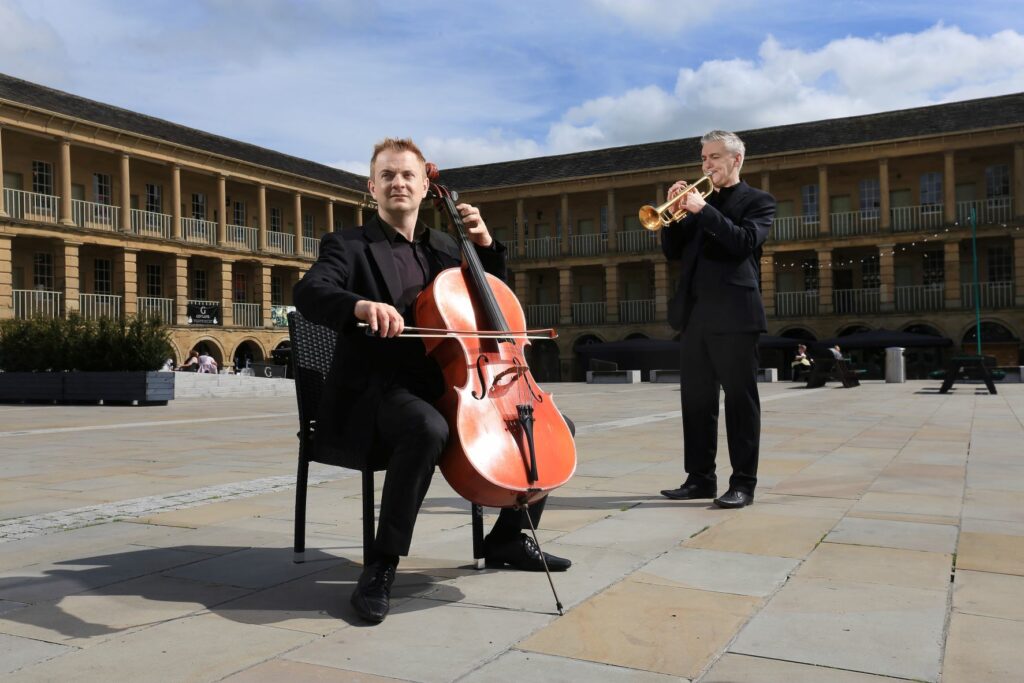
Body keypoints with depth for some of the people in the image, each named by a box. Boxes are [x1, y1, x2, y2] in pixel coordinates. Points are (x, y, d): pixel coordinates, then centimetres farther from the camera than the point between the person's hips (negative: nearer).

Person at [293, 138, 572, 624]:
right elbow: (309, 293, -19)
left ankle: (508, 538, 16)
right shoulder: (349, 246, 0)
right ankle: (381, 565, -25)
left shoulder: (445, 248, 17)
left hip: (444, 386, 6)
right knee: (429, 429, -40)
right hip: (381, 391, -6)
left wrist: (485, 244, 7)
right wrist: (361, 304, -41)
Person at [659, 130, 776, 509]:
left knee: (740, 399, -2)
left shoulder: (757, 201, 4)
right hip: (695, 314, 6)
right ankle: (700, 478, 14)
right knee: (695, 400, 7)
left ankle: (743, 483, 3)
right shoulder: (697, 201, 19)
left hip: (733, 313, -6)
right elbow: (673, 253, 13)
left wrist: (702, 210, -17)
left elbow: (745, 242, -15)